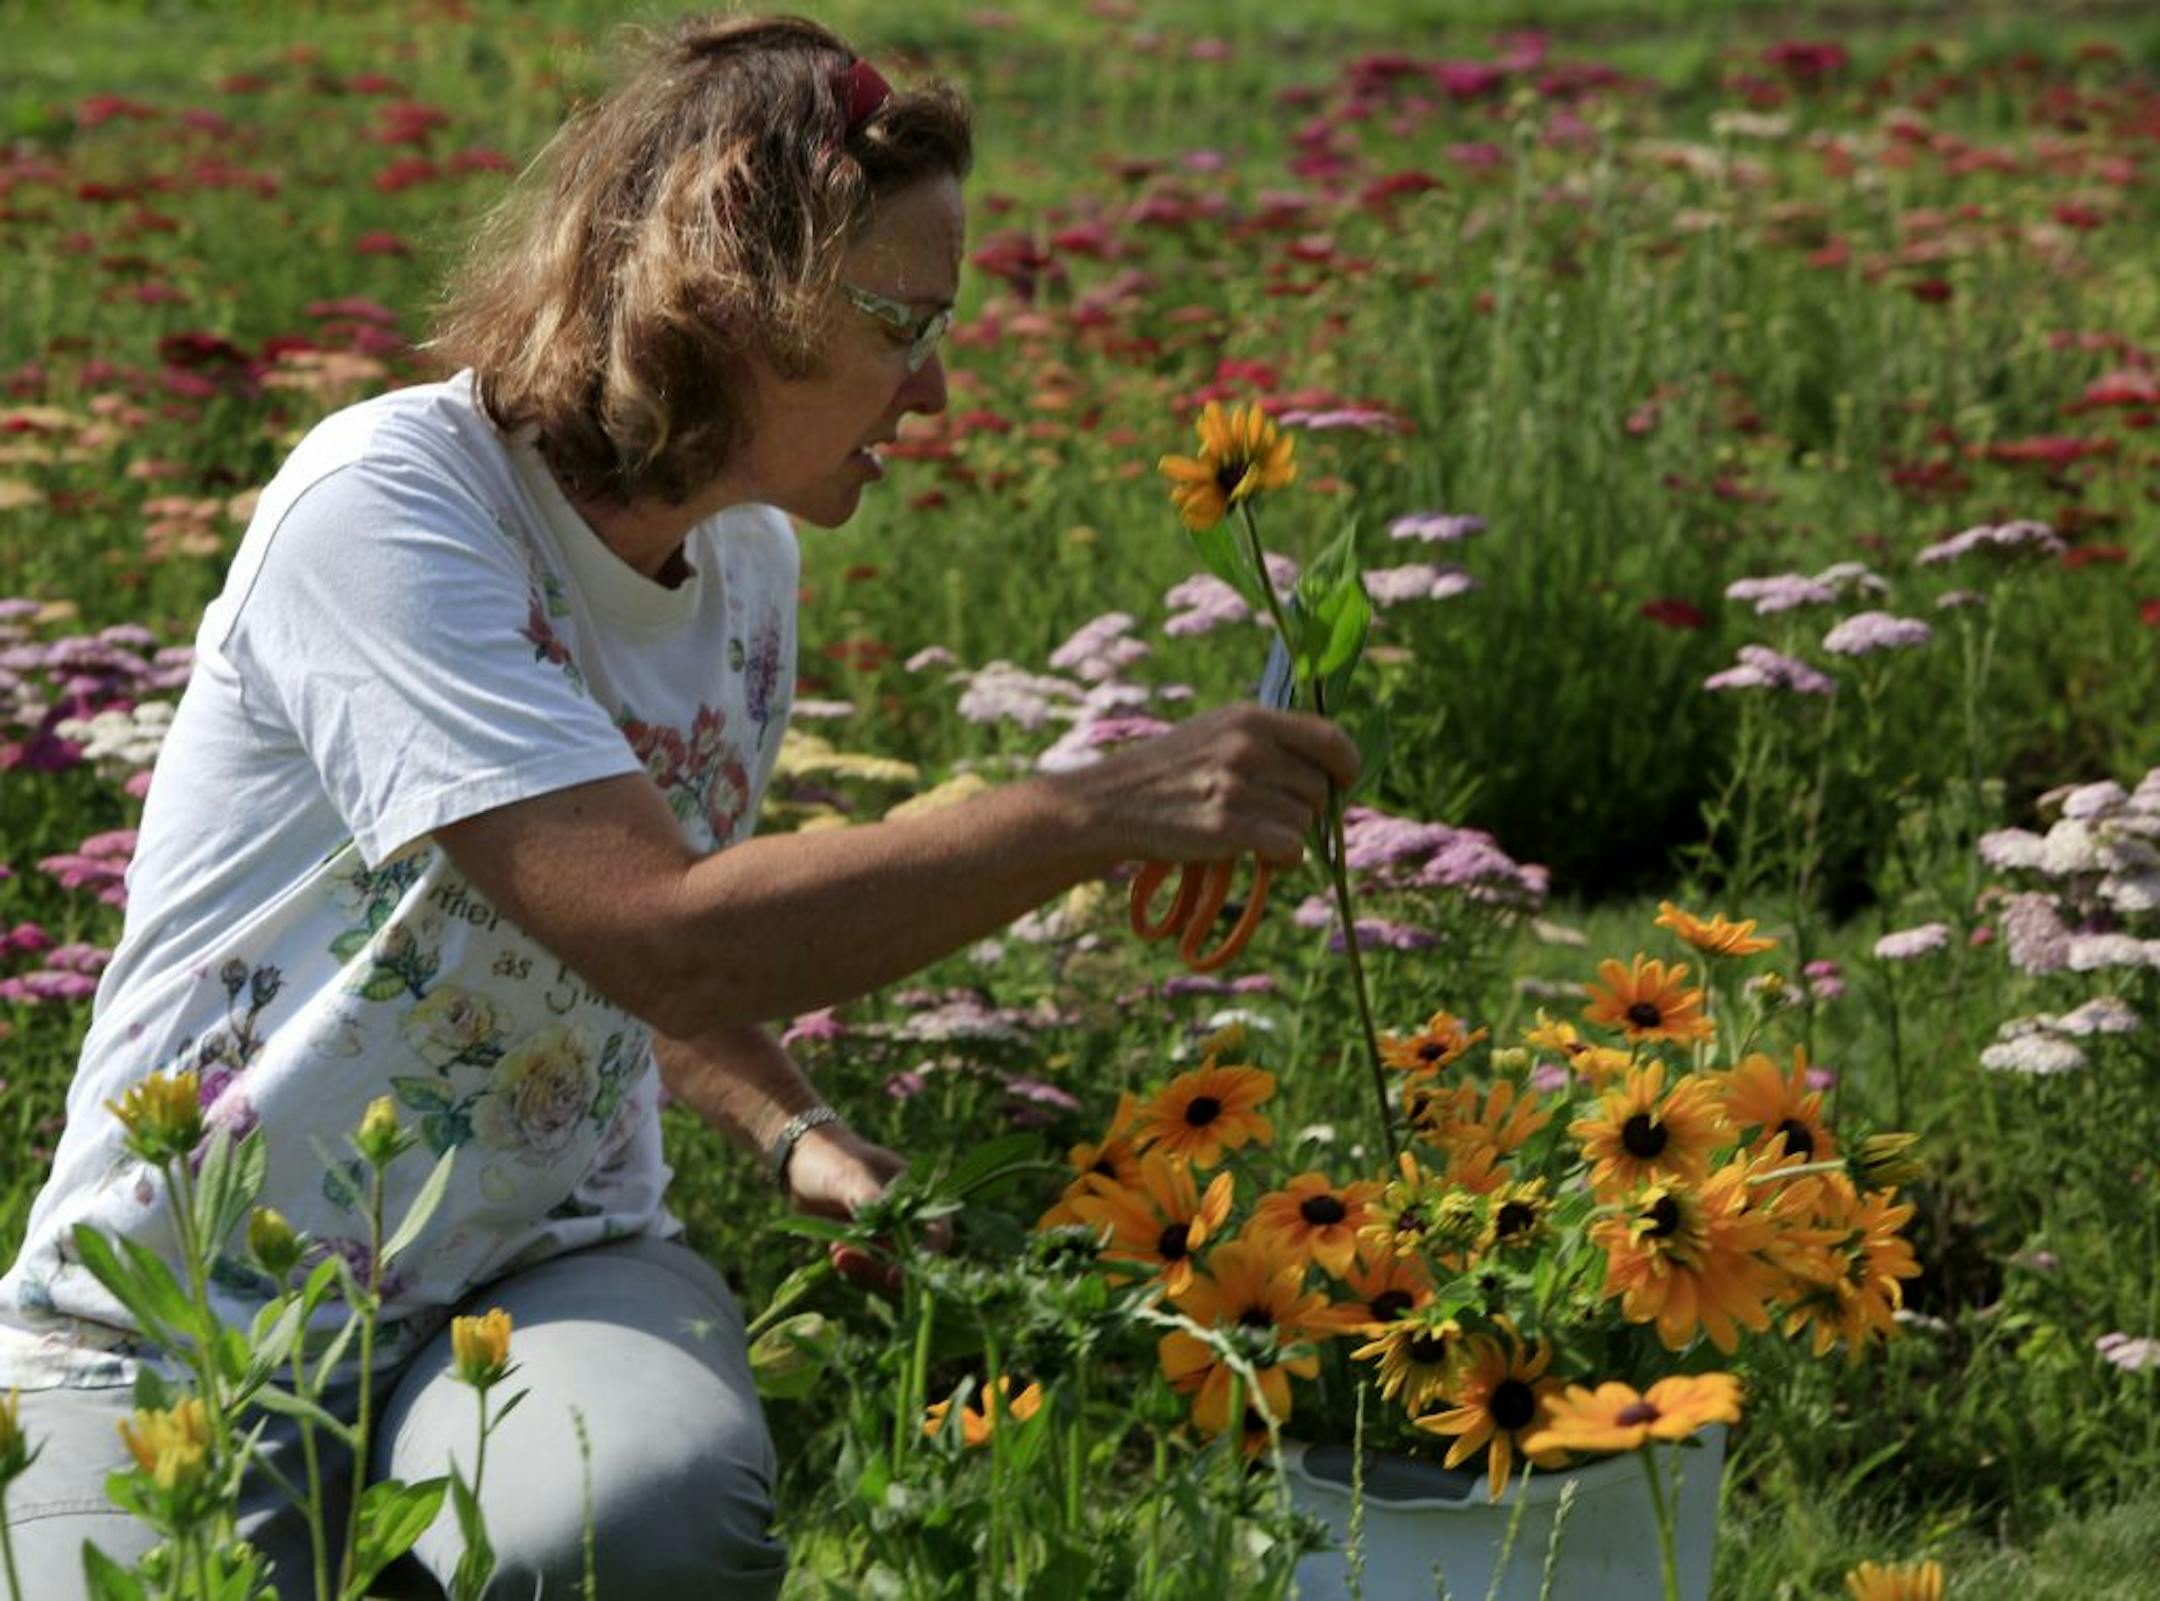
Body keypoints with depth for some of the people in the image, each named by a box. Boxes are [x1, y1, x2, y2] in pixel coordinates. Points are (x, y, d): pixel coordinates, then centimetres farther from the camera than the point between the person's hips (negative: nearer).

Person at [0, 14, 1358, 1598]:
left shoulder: (748, 565, 4)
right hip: (179, 1323, -4)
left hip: (543, 1265, 4)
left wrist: (795, 1132, -1)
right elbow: (662, 933, -29)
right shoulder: (388, 503, -20)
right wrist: (1103, 809, -28)